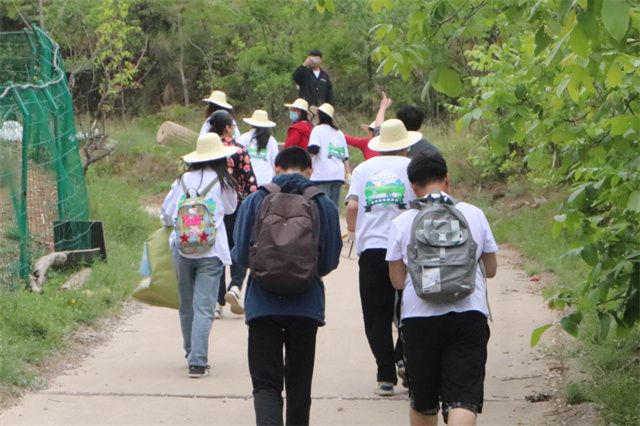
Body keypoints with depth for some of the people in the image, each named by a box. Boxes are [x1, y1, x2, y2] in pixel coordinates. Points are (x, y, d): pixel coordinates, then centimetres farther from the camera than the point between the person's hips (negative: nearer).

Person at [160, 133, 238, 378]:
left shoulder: (183, 180, 4)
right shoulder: (221, 182, -3)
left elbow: (166, 213, 9)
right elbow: (231, 208, 14)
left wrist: (173, 224, 29)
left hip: (181, 250, 3)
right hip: (210, 252, -3)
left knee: (186, 306, 16)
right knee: (203, 308, -5)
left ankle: (191, 353, 29)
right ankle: (197, 362, -13)